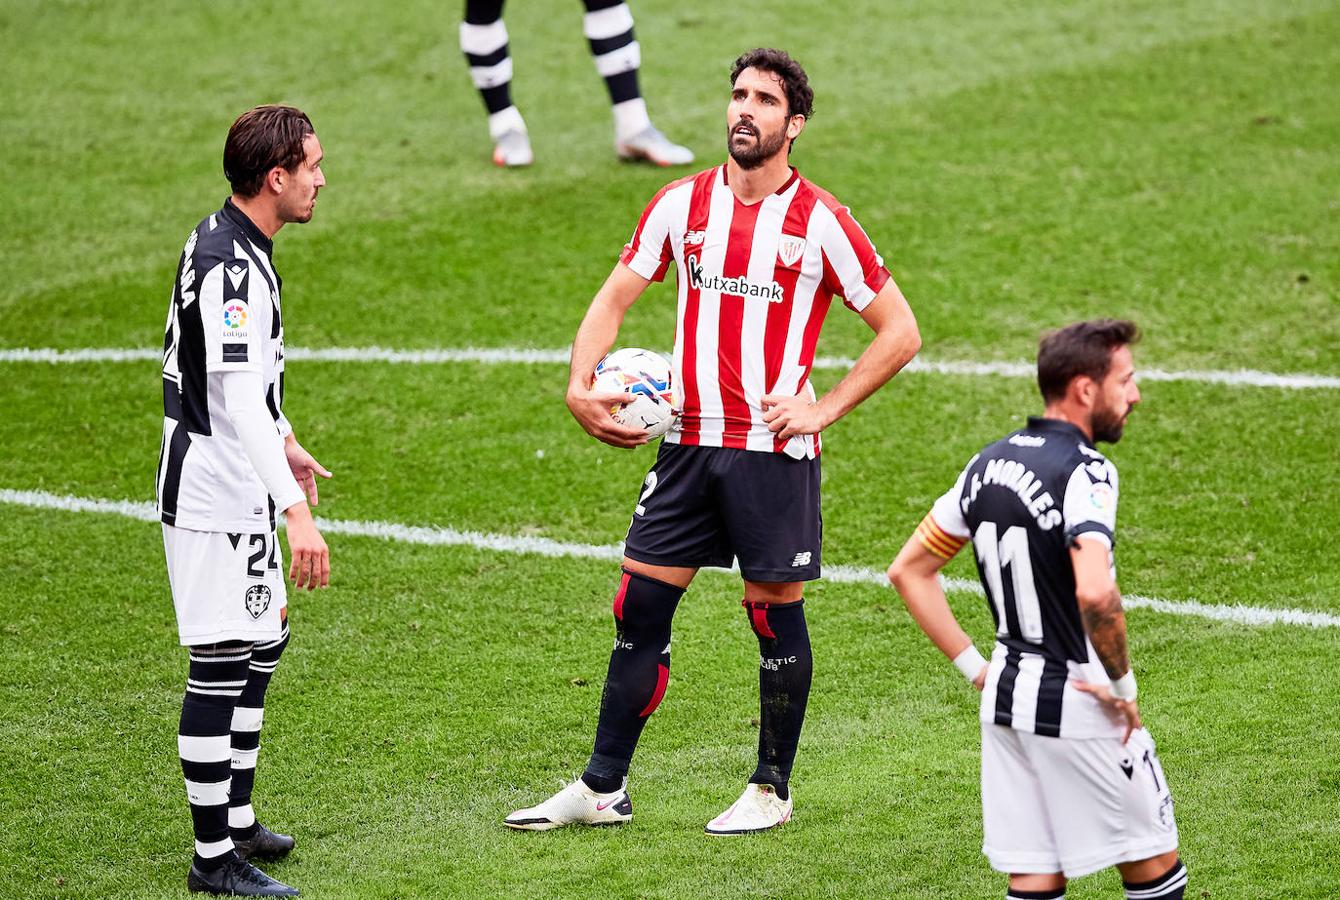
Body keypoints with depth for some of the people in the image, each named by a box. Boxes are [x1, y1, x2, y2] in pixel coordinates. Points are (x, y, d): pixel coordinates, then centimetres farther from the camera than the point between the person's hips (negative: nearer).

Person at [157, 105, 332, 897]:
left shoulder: (231, 243, 8)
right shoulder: (230, 267, -24)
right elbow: (239, 404, -32)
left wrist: (283, 442, 35)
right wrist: (297, 513, -37)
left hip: (239, 487, 11)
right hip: (215, 495, -11)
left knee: (265, 641, 19)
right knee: (222, 662, -7)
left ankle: (237, 821, 30)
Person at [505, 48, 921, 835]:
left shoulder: (821, 222, -7)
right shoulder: (682, 204, 5)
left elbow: (900, 332, -3)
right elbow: (614, 298, 12)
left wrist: (824, 409, -9)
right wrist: (582, 386, -3)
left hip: (776, 450, -4)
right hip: (689, 442, 4)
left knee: (776, 614, 3)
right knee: (642, 605, 4)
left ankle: (772, 791, 18)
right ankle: (603, 789, 12)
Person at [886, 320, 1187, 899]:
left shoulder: (990, 462, 7)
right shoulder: (1085, 472, -17)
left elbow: (908, 571, 14)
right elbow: (1094, 593, -33)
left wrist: (975, 668, 12)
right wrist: (1122, 686, -18)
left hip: (1005, 700, 7)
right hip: (1078, 706, -7)